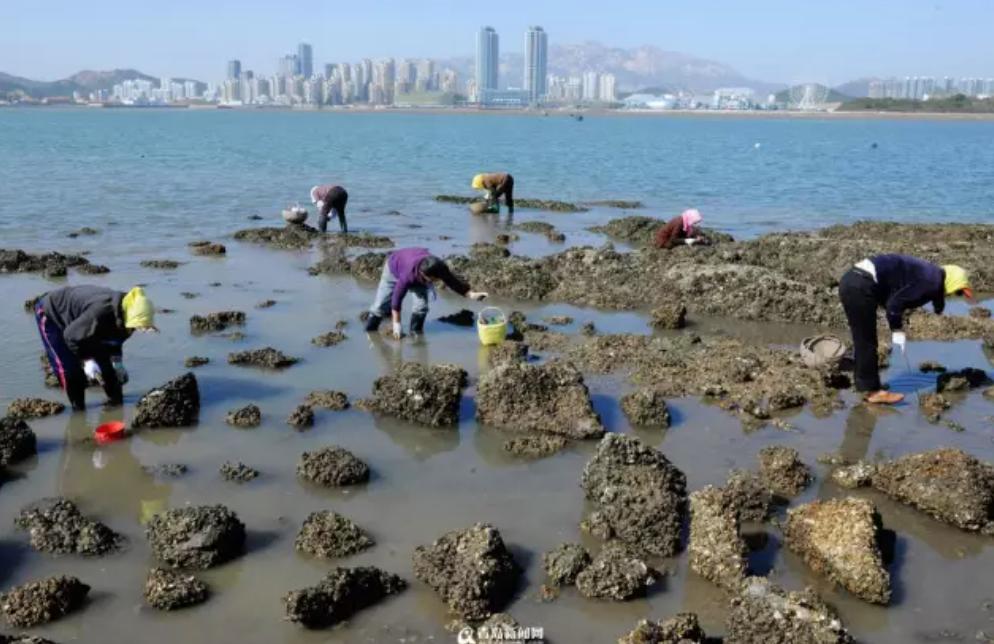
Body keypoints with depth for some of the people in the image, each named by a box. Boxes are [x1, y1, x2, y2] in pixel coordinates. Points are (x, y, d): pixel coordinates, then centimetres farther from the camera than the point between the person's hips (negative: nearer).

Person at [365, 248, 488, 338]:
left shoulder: (440, 268, -37)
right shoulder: (408, 276, -47)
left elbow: (453, 282, -20)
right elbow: (397, 299, -35)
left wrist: (471, 294, -28)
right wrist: (396, 324, -28)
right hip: (394, 266, -3)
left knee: (421, 305, -14)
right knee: (381, 304, 1)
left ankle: (416, 331, 5)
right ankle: (370, 330, 21)